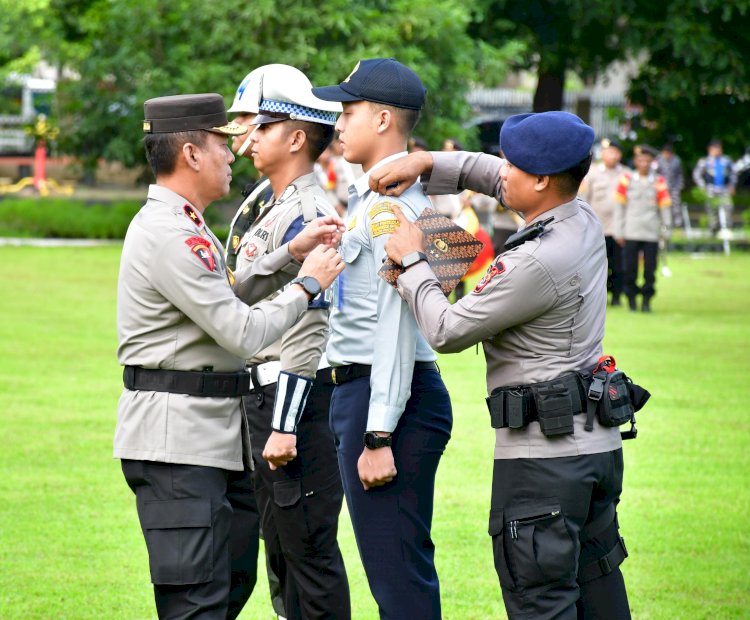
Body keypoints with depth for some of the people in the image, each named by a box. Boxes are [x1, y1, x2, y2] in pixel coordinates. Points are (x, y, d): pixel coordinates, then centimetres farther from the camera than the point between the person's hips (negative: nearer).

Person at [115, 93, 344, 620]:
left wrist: (290, 254, 13)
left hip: (215, 434, 11)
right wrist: (308, 284, -6)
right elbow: (244, 334, -20)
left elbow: (228, 300, 21)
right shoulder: (169, 235, -18)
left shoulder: (184, 225, 17)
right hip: (176, 440, -11)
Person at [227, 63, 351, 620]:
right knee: (282, 548, 16)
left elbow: (307, 328, -22)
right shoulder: (273, 210, 16)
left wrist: (285, 425, -24)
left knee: (309, 548, -5)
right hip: (265, 401, 11)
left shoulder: (307, 215, -16)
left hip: (296, 402, -11)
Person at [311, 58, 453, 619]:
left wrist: (379, 437, -23)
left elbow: (397, 324, -20)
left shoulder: (394, 204, -14)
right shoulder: (368, 198, 18)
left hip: (390, 399, -11)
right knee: (394, 573, 15)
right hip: (358, 390, 11)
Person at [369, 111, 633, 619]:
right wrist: (425, 164, 13)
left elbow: (447, 332, -12)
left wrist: (413, 262, 0)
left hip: (543, 454, -10)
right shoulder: (584, 222, 6)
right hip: (598, 442, 10)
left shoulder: (536, 264, -21)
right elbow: (493, 175, 23)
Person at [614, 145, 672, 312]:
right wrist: (619, 232, 4)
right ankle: (631, 299, 10)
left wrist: (666, 230, 6)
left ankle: (646, 301, 8)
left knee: (650, 270, -1)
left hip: (651, 234, 0)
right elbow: (620, 206, 6)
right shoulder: (626, 179, 3)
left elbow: (665, 207, 8)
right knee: (630, 269, 0)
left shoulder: (659, 182, 4)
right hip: (631, 234, 0)